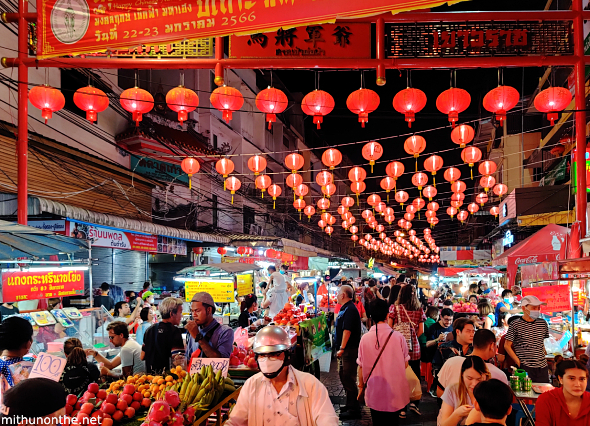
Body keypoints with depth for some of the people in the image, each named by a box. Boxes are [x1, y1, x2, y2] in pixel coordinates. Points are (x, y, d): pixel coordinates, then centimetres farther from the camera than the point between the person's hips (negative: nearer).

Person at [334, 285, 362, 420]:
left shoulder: (350, 309, -18)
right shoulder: (345, 309, 15)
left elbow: (347, 330, -24)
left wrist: (342, 348, -24)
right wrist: (340, 348, 21)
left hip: (349, 349, -11)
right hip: (345, 349, 11)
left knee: (348, 379, -6)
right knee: (343, 376, 18)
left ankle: (353, 410, 1)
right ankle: (351, 405, 29)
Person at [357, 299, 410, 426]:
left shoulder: (365, 338, -11)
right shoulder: (398, 337, -13)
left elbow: (361, 366, -2)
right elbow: (405, 364, -2)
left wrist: (361, 385, 15)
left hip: (374, 393, 0)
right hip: (396, 393, 0)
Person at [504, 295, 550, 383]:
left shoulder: (543, 324, 9)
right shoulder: (515, 325, -5)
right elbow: (507, 346, -2)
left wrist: (543, 357, 12)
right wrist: (519, 362, -7)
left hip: (542, 366, 4)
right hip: (525, 367, -4)